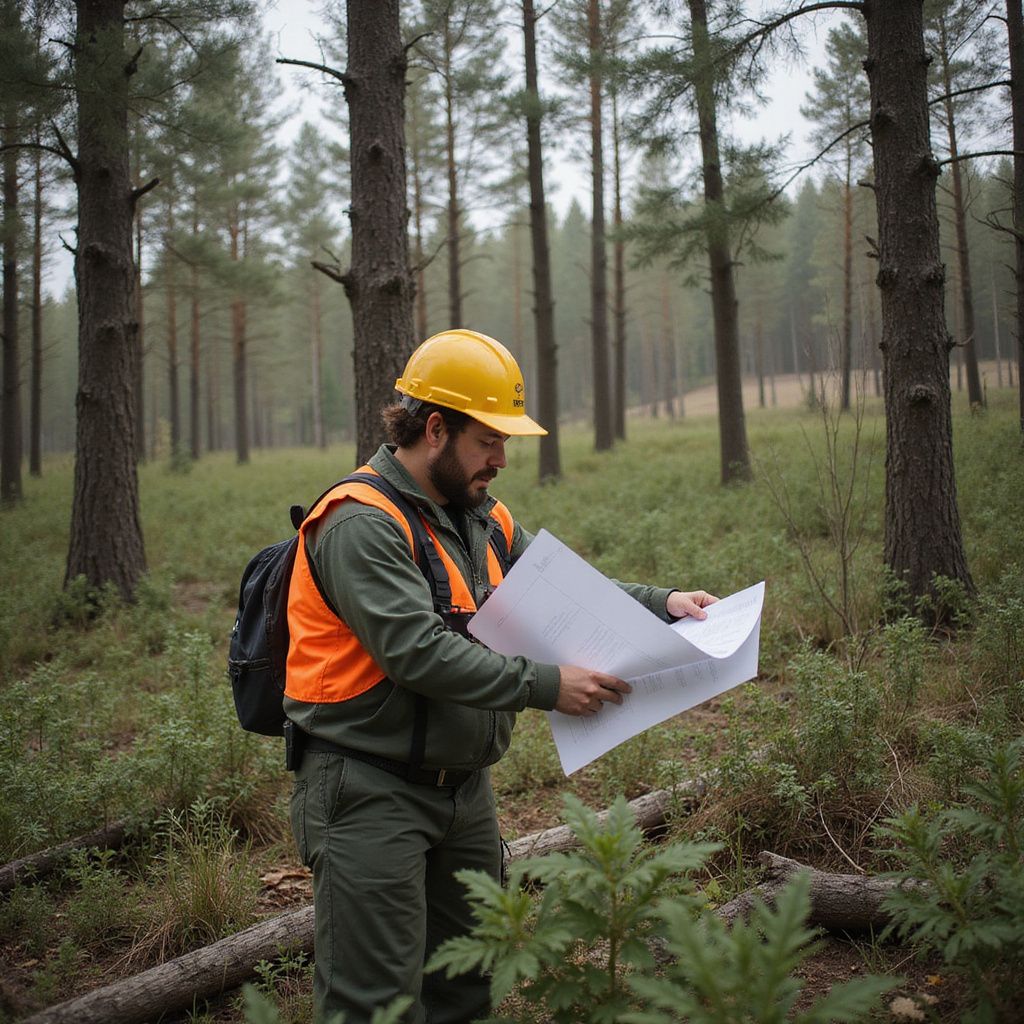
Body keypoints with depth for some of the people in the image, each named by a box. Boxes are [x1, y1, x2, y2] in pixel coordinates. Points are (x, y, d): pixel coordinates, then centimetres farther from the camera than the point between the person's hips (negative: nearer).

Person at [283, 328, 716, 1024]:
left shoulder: (482, 517, 10)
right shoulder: (361, 523, -19)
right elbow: (417, 652, -27)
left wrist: (659, 603, -3)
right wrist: (546, 686, -28)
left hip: (464, 785, 9)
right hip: (371, 791, -8)